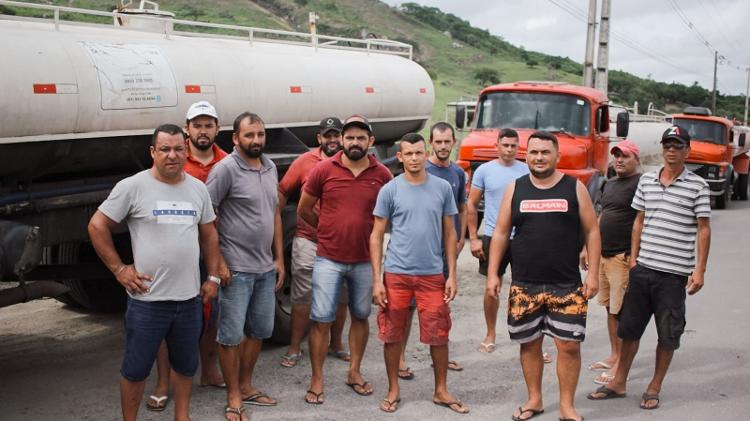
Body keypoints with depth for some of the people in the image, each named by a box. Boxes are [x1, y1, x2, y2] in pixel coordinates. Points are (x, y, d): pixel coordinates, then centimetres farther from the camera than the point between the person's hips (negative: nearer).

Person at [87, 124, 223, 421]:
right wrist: (118, 269, -7)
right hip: (147, 299, -5)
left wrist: (213, 277, 12)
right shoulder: (132, 187, -9)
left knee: (186, 365, 18)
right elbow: (97, 226, -4)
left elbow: (209, 234, 16)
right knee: (136, 368, 7)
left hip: (189, 297, 5)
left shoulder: (198, 188, 7)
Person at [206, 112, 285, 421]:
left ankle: (246, 386, 32)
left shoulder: (270, 168, 9)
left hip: (266, 268, 7)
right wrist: (217, 261, -14)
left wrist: (279, 258, 14)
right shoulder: (226, 169, -13)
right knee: (231, 335, 2)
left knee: (259, 331, 17)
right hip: (236, 268, -7)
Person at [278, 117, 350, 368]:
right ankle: (294, 349, 16)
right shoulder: (306, 161, -3)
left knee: (341, 297, 14)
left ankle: (336, 345, 31)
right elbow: (282, 191, 2)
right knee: (303, 297, 5)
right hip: (309, 241, -2)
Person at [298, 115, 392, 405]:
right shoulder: (323, 169, -7)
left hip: (365, 261, 2)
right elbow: (304, 210, 4)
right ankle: (317, 380, 13)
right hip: (328, 259, -2)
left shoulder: (382, 174, -4)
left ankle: (354, 372, 31)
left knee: (360, 316, 15)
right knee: (321, 321, 1)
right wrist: (330, 230, 10)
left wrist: (369, 233, 4)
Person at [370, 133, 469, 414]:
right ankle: (394, 390, 23)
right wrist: (376, 280, -6)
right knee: (392, 335, 7)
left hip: (432, 274, 1)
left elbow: (449, 234, 8)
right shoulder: (389, 190, -2)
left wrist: (452, 275, 2)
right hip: (396, 274, -1)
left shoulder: (442, 188, 3)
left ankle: (441, 391, 21)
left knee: (439, 335, 5)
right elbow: (376, 236, 0)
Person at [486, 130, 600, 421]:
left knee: (569, 345, -2)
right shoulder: (515, 189, 5)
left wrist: (593, 273, -4)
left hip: (567, 286, -1)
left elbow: (591, 232, 3)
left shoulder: (575, 188, 2)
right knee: (529, 343, 10)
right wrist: (492, 273, 1)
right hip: (524, 286, 2)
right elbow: (500, 233, 7)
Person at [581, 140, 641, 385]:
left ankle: (621, 365, 0)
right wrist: (587, 248, 21)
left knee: (621, 312, -5)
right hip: (603, 255, 8)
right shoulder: (610, 183, 17)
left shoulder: (641, 185, -9)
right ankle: (614, 356, 25)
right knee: (610, 308, 14)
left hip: (624, 257, -8)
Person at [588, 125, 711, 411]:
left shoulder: (697, 186, -4)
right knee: (629, 327, 11)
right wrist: (633, 258, 9)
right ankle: (619, 382, 24)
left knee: (668, 335, 7)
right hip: (643, 268, 4)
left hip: (674, 273, -3)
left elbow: (703, 230, -3)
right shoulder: (646, 181, 7)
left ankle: (654, 388, 22)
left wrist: (699, 270, -7)